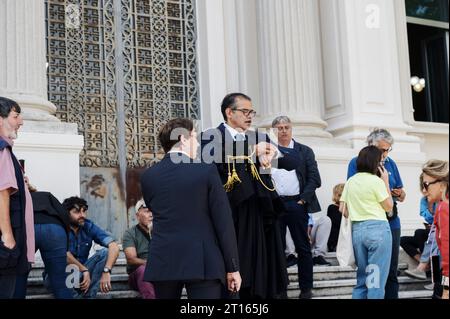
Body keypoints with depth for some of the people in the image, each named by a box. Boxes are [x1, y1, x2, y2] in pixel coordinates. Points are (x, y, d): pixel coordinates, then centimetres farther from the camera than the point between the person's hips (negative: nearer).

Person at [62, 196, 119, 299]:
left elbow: (114, 246, -18)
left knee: (105, 252, -15)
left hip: (81, 272, 5)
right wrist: (85, 270, -32)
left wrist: (106, 271, -32)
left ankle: (89, 296, -19)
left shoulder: (89, 226, -6)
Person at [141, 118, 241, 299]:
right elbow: (224, 223, -6)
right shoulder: (206, 171, -5)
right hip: (202, 263, -3)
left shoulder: (148, 177, 5)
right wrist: (233, 268, 0)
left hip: (163, 263, 4)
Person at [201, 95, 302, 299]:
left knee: (263, 282, 8)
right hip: (229, 220, -5)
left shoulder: (259, 138, 16)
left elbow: (295, 160, 9)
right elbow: (213, 161, -21)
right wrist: (252, 151, -20)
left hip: (260, 220, 5)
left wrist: (274, 152, -11)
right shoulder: (213, 137, 0)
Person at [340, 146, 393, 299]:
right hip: (378, 229, -6)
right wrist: (386, 182, 5)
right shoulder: (376, 181, -9)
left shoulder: (350, 182, 9)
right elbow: (389, 207, -1)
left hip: (357, 229, 6)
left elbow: (343, 210, 9)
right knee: (376, 278, -1)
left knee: (362, 276, 16)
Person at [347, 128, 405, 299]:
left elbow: (402, 197, 18)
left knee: (391, 271, 5)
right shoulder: (357, 163, -1)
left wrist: (400, 194, -6)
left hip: (391, 223, 4)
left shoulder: (390, 163, 12)